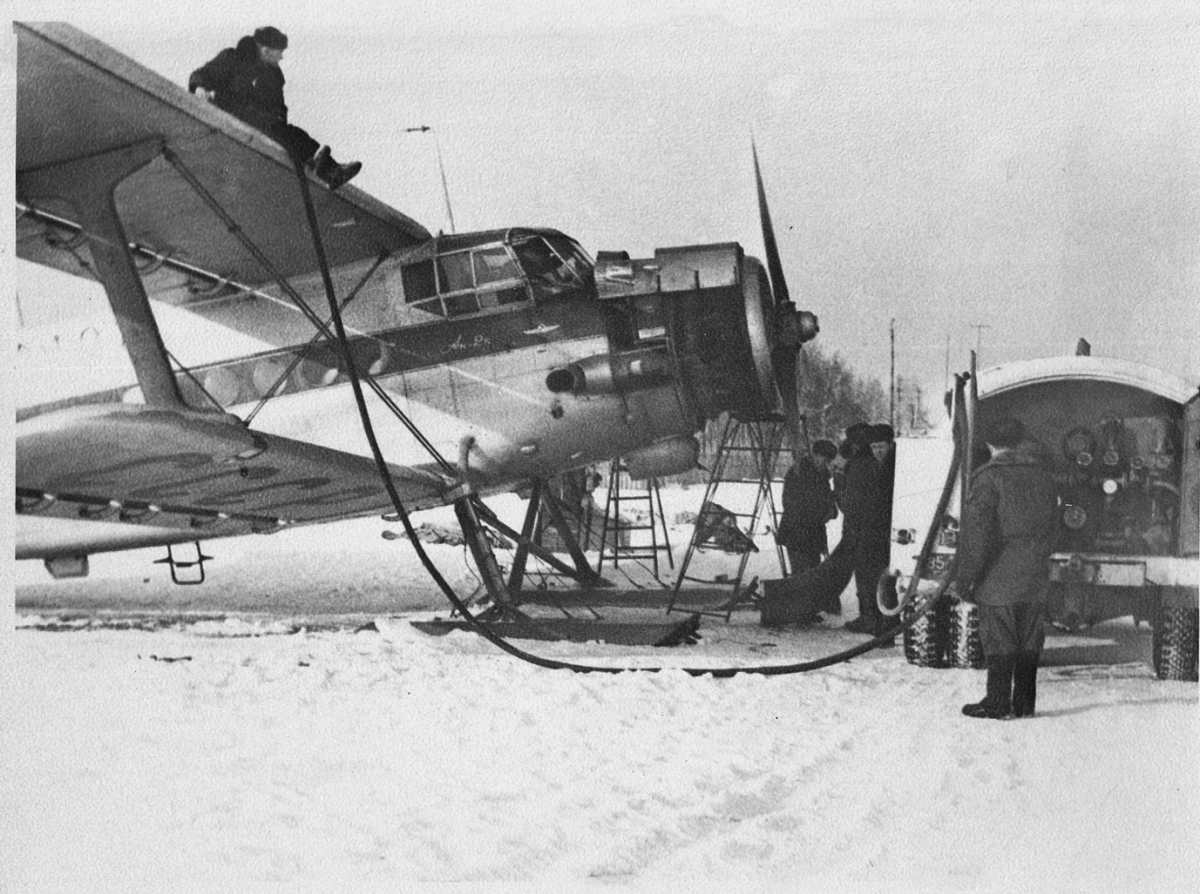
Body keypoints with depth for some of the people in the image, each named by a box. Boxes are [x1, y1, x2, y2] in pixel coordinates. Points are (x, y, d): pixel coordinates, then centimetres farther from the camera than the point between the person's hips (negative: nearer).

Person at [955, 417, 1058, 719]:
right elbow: (1051, 526, 17)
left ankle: (997, 703, 0)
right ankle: (1025, 703, 15)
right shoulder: (1042, 476, 11)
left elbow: (976, 530, -15)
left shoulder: (990, 477, -10)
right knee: (1029, 642, 11)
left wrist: (967, 575, -11)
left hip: (999, 578, -6)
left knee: (998, 640, -1)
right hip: (1036, 579, 6)